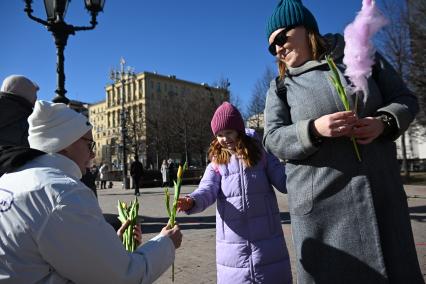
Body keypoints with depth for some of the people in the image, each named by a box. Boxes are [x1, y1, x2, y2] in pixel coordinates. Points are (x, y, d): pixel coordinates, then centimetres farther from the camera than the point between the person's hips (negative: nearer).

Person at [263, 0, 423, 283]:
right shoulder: (281, 87, 5)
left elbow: (406, 99, 11)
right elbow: (273, 139, -5)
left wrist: (384, 122, -11)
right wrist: (313, 130, -22)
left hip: (382, 192, 2)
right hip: (321, 201, -1)